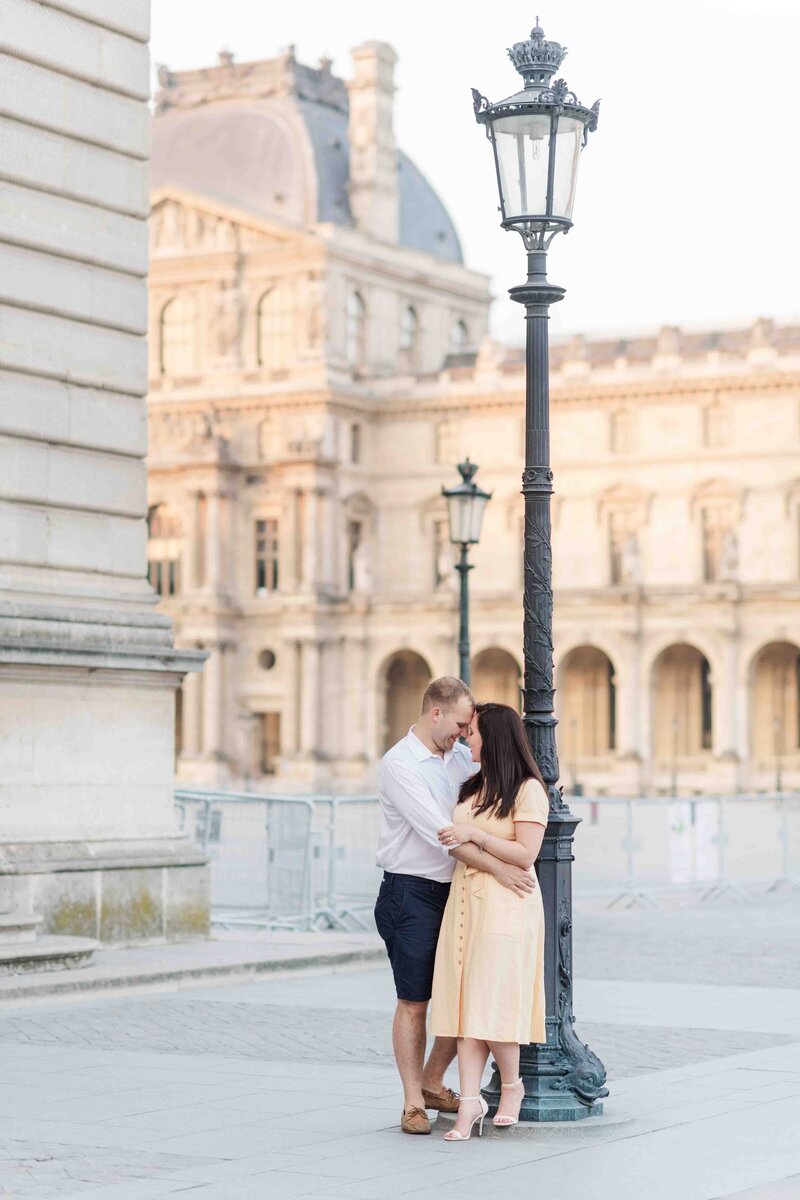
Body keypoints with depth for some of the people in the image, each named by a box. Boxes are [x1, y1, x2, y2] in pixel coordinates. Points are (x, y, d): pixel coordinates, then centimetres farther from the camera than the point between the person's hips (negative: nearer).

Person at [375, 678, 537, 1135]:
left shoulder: (462, 758, 9)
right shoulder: (399, 764, -12)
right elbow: (440, 832, -20)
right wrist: (498, 869, -23)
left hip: (454, 892, 7)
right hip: (411, 895, -7)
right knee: (414, 1003, -1)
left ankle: (432, 1082, 28)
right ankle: (413, 1103, 8)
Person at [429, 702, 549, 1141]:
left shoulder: (528, 790, -6)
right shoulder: (471, 788, 18)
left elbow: (525, 855, -14)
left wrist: (474, 834, -16)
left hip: (506, 907, -7)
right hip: (464, 900, 7)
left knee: (492, 1005, -7)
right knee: (466, 1002, -1)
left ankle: (512, 1085, 16)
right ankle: (470, 1102, -2)